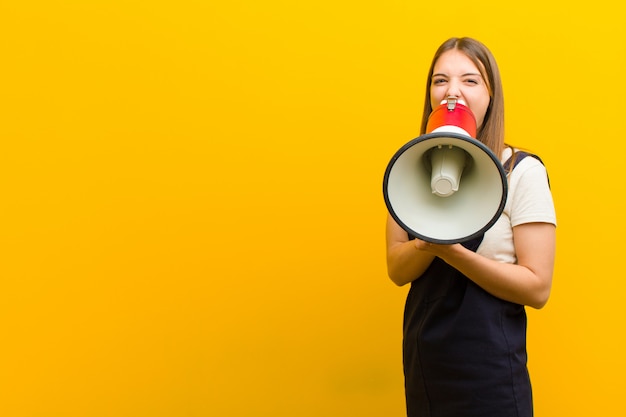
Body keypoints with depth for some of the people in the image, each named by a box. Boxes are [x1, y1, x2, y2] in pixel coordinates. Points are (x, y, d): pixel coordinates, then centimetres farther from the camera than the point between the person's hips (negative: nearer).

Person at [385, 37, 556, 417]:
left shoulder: (523, 172, -11)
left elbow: (537, 288, -14)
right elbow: (397, 270, -1)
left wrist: (453, 251, -25)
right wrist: (430, 240, -22)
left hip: (490, 369, -4)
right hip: (423, 359, 4)